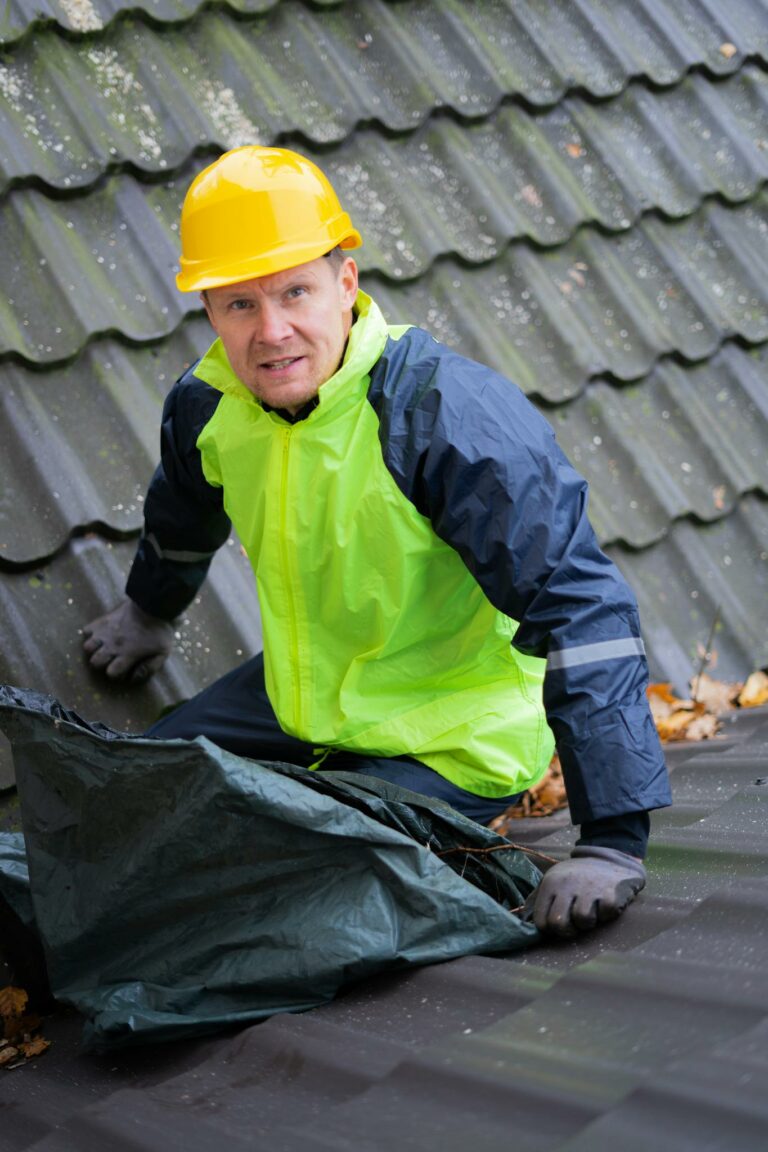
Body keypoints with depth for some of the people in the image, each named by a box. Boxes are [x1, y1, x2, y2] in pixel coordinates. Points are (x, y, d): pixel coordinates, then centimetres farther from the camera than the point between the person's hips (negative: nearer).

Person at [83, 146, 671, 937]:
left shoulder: (450, 418, -32)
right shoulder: (209, 405, -11)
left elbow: (584, 612, -34)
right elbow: (185, 513, 17)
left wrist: (612, 842, -39)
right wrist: (149, 611, 38)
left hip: (454, 739, -7)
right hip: (299, 703, 7)